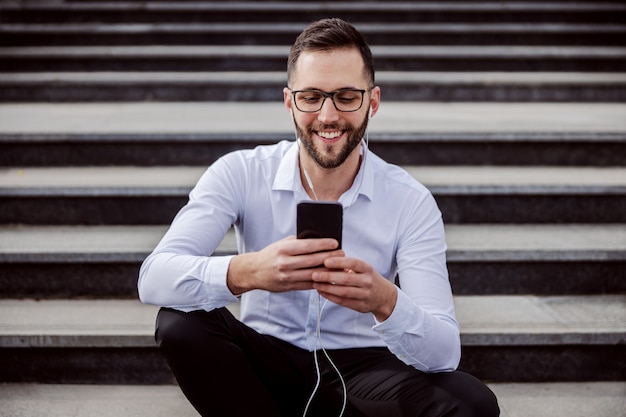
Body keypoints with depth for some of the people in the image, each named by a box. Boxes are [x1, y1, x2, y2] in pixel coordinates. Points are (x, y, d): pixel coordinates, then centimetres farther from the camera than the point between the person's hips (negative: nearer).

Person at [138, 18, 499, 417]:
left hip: (359, 368, 0)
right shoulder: (241, 174, -11)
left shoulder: (410, 202, -11)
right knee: (180, 321, -29)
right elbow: (153, 278, -24)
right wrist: (246, 272, -44)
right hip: (265, 360, 0)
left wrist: (385, 301, -41)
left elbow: (444, 353, -18)